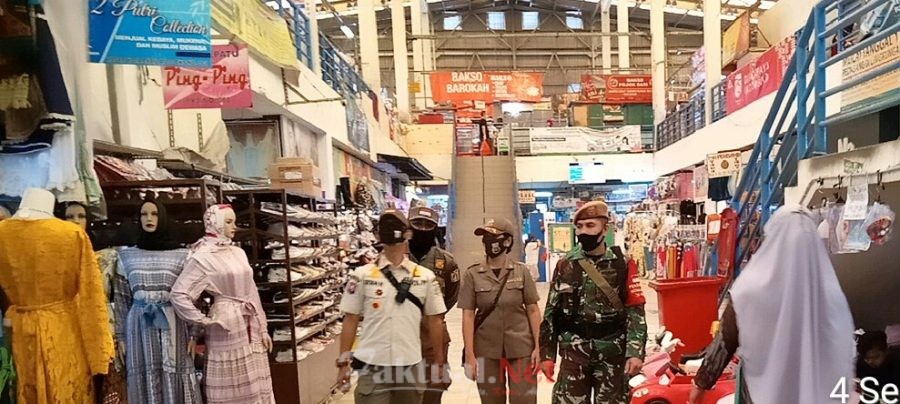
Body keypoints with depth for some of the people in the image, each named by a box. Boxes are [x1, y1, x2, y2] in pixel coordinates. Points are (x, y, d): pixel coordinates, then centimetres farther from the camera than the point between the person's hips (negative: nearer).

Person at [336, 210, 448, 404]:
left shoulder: (425, 277, 0)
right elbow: (350, 319, 1)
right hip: (372, 365, -1)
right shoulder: (362, 275, -3)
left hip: (410, 365, 2)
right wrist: (344, 361, 0)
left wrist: (439, 361, 8)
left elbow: (434, 321, 5)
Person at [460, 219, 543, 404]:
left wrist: (537, 346, -4)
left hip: (521, 348, 0)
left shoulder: (521, 271, -2)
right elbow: (468, 316, -5)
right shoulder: (472, 274, -4)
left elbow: (533, 310, 1)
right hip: (486, 350, 1)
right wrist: (470, 355, -8)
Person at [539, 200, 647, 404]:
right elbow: (551, 311, 3)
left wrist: (635, 352, -13)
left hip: (612, 353, 0)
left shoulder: (621, 264, -2)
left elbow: (635, 310, -4)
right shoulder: (566, 265, 0)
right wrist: (547, 354, 0)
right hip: (574, 352, 0)